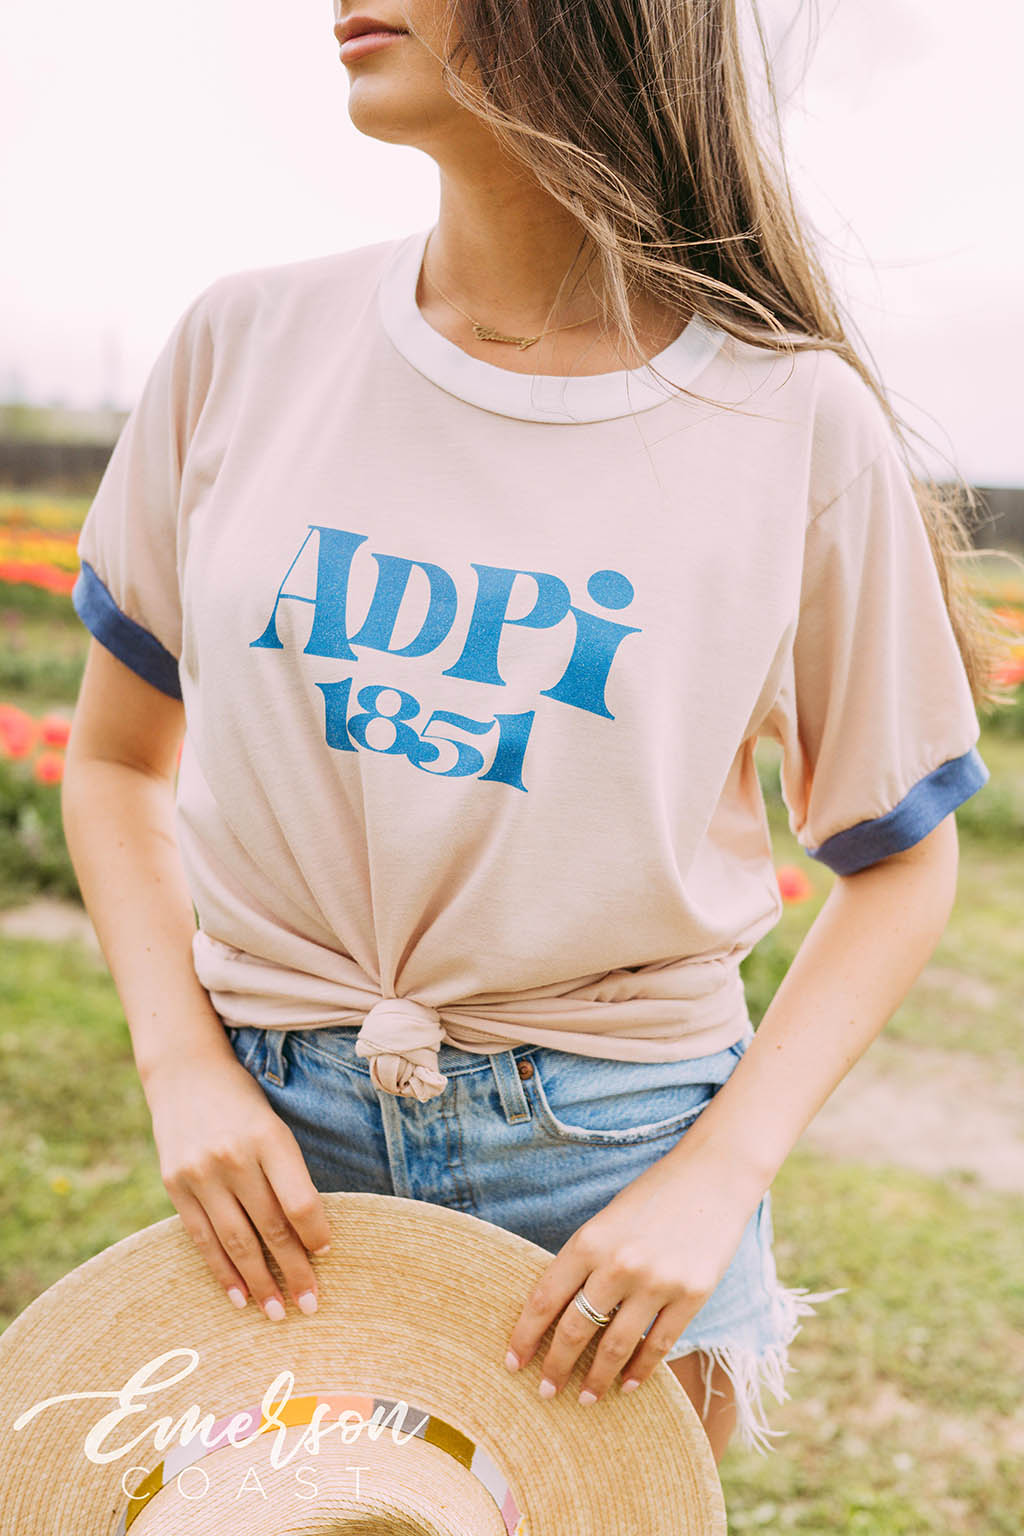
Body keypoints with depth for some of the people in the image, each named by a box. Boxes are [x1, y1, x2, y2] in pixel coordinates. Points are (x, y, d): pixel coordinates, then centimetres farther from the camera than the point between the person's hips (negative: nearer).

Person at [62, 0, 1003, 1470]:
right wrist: (185, 1061, -7)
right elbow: (117, 764, 7)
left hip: (616, 1148, -1)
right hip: (277, 1130, 2)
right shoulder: (247, 343, -3)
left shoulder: (797, 425, -9)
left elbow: (900, 863, 1)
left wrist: (717, 1180, -10)